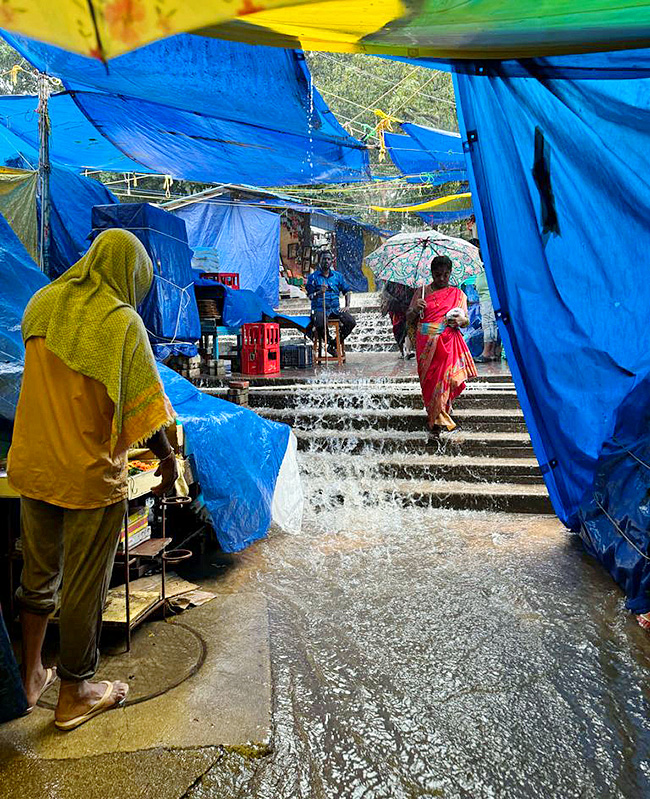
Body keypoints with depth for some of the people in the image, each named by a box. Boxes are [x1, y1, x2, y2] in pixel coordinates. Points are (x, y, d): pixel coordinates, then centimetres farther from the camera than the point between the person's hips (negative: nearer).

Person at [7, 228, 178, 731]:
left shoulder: (44, 304, 3)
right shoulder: (122, 322, -17)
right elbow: (144, 407, -17)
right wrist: (168, 458, -2)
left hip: (31, 466, 6)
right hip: (90, 475, -6)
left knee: (38, 575, 23)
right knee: (84, 587, 10)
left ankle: (30, 677, 39)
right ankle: (75, 694, 28)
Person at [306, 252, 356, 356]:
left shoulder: (338, 276, 13)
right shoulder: (313, 277, 3)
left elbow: (347, 291, 16)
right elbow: (310, 296, -2)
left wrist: (347, 306, 2)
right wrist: (319, 292, -22)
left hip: (335, 308, 4)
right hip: (319, 309, -4)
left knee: (351, 322, -19)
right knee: (320, 325, -37)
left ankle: (334, 344, 0)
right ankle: (329, 341, -2)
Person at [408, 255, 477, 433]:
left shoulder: (458, 294, 9)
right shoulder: (422, 292, 9)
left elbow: (466, 321, 8)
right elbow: (409, 316, 7)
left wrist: (460, 321, -16)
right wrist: (416, 309, -16)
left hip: (448, 343, -1)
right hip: (426, 343, 1)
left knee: (443, 377, -9)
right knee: (428, 378, -1)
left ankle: (437, 418, 7)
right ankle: (436, 415, 10)